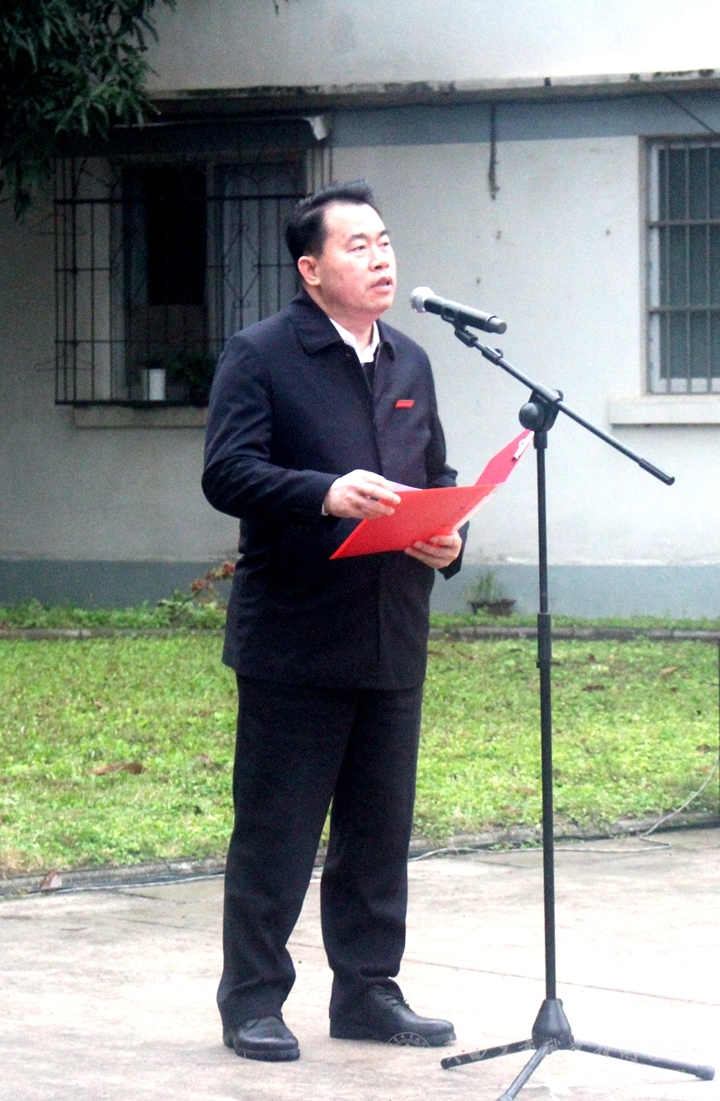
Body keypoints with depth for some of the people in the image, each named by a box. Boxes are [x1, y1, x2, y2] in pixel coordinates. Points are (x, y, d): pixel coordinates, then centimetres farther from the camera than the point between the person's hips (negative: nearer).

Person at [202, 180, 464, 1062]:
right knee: (273, 830, -1)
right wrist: (326, 494, -28)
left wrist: (447, 536, 0)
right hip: (294, 640, -6)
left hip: (392, 640, 6)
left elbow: (436, 479, 22)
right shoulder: (260, 356, -5)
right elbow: (226, 473, -14)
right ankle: (253, 1000, 7)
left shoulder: (410, 364, 16)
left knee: (380, 829, 11)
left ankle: (368, 990, 21)